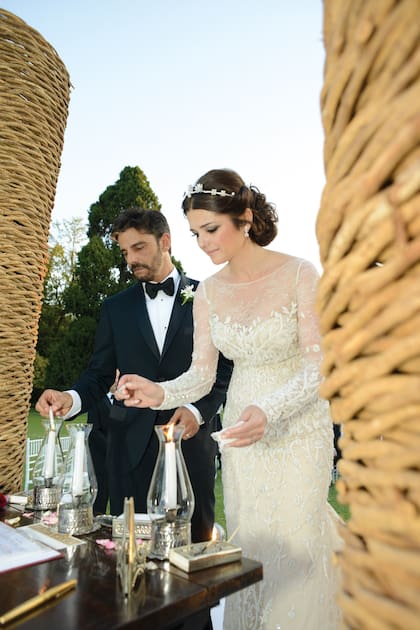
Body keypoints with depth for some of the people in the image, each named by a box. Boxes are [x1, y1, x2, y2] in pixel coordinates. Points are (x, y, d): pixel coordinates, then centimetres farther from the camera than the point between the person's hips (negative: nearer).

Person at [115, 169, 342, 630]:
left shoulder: (299, 274, -14)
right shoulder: (208, 292, -1)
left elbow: (318, 365, -17)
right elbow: (202, 373, -3)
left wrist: (269, 411, -33)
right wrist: (160, 393, -22)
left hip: (298, 428, -3)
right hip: (241, 430, 4)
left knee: (294, 549, 3)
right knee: (246, 543, 13)